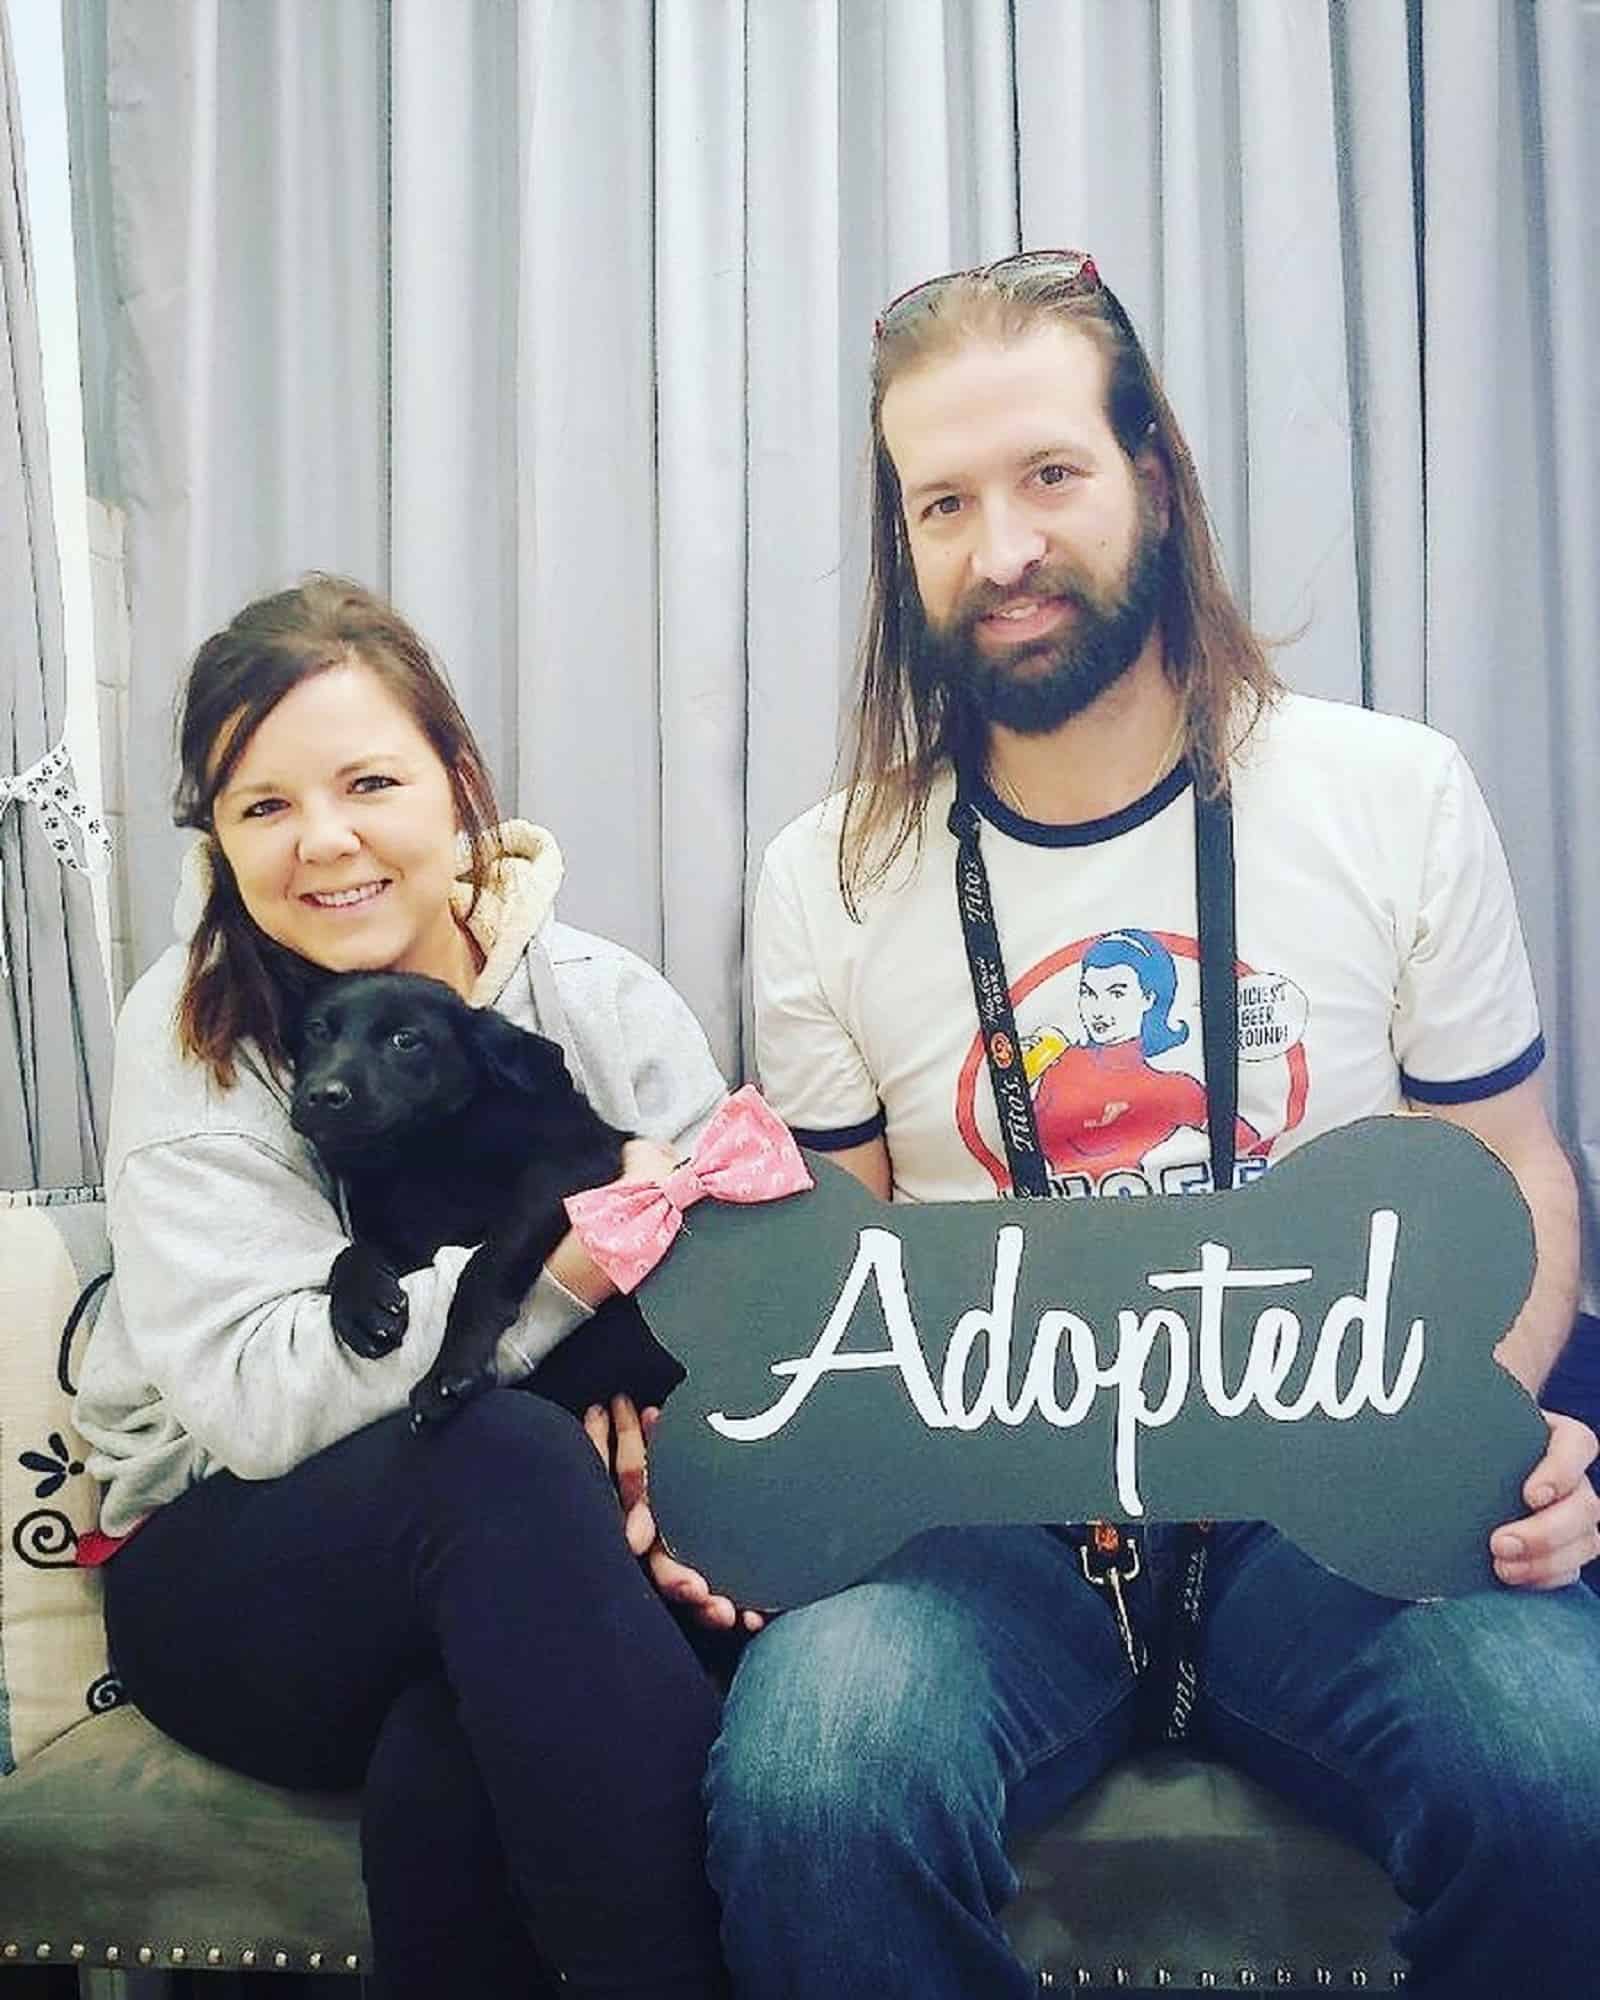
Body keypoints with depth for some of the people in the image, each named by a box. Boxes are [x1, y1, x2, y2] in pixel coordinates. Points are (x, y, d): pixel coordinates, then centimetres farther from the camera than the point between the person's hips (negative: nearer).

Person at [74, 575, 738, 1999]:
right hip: (229, 1583, 0)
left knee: (446, 1765, -34)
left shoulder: (611, 1007, -2)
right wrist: (544, 1266, -30)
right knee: (499, 1461, -33)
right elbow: (254, 1399, -19)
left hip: (536, 1573, 1)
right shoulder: (192, 1038, -7)